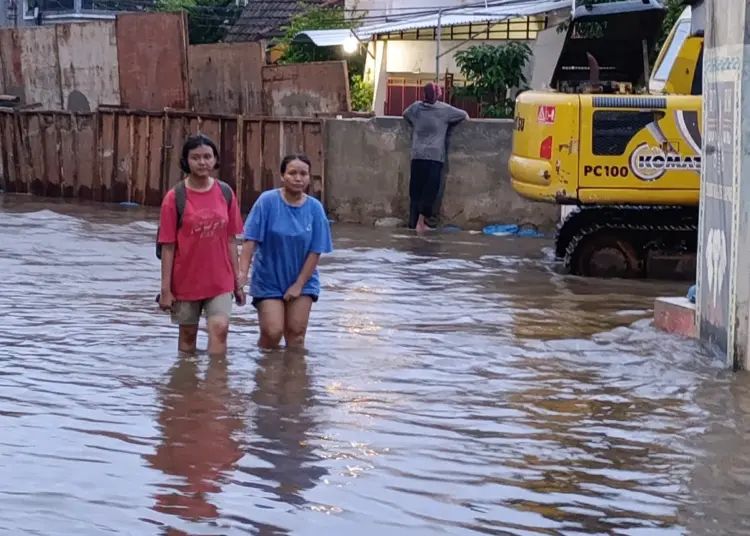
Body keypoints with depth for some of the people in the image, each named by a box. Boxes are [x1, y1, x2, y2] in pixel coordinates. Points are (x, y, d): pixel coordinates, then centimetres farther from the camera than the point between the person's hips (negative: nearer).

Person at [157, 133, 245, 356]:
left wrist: (237, 280, 5)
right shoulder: (175, 197, -8)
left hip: (220, 280, 1)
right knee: (188, 335, 12)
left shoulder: (225, 193, 1)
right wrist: (165, 289, -8)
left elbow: (231, 240, 6)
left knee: (219, 328, -13)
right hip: (186, 280, -1)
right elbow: (168, 246, -7)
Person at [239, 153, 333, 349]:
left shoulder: (314, 208, -7)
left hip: (301, 281, 2)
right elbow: (251, 240, -14)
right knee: (272, 333, -10)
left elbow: (315, 251, -5)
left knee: (296, 333, 2)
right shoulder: (267, 201, -12)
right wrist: (242, 272, -23)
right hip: (268, 280, -2)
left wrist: (299, 284, -7)